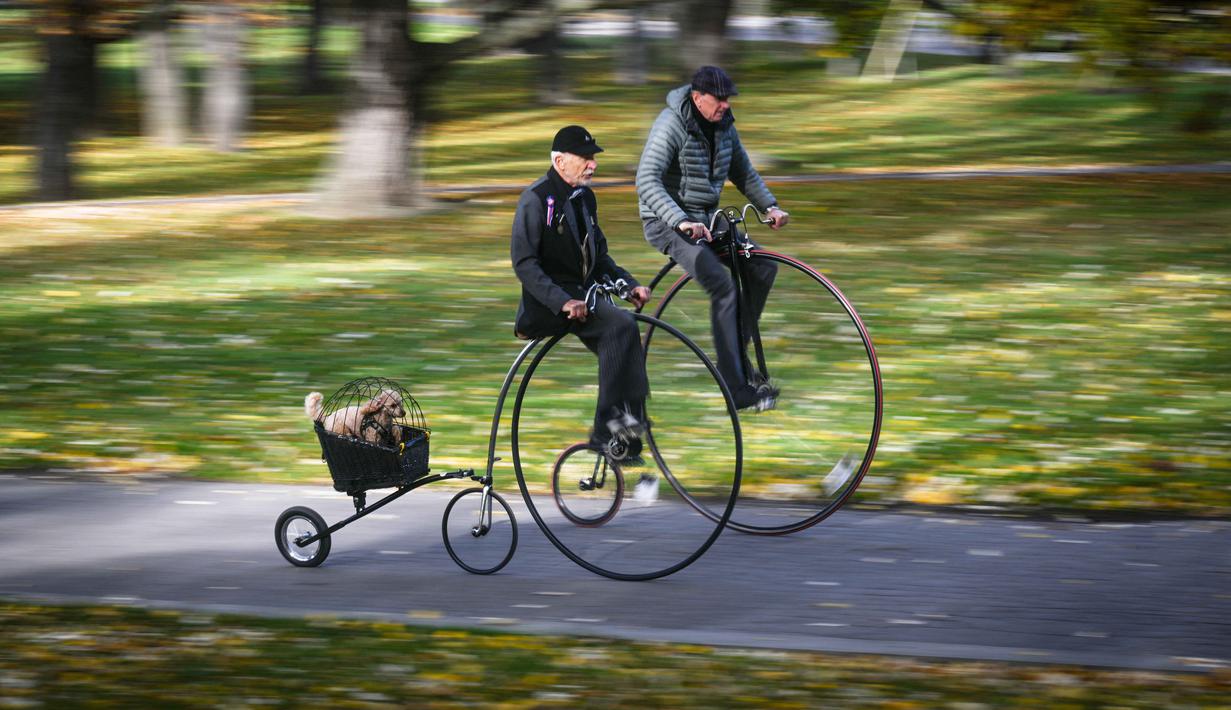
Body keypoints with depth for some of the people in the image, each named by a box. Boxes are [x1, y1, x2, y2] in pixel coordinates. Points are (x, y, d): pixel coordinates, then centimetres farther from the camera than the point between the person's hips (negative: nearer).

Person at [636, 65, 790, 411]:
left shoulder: (723, 125, 4)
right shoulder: (671, 125, -19)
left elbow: (744, 173, 17)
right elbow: (647, 181, -29)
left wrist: (770, 207, 1)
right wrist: (681, 222, -39)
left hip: (706, 219, 8)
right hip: (668, 223, -8)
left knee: (764, 267, -5)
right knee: (722, 285, -26)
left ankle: (737, 356, 7)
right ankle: (736, 388, -25)